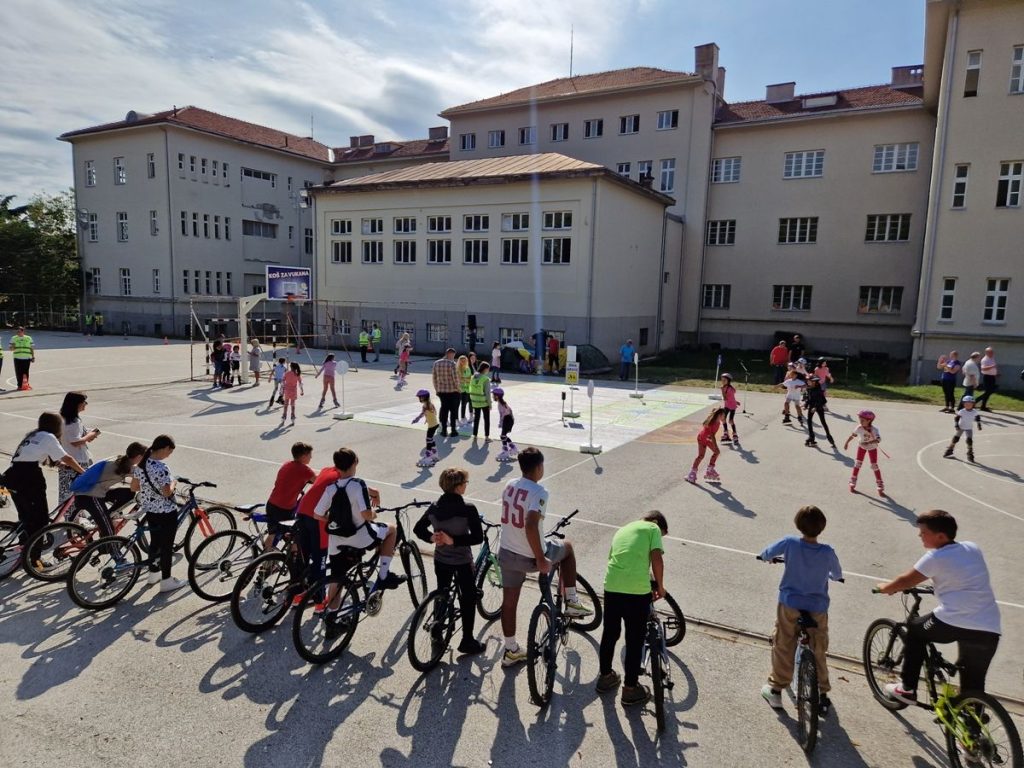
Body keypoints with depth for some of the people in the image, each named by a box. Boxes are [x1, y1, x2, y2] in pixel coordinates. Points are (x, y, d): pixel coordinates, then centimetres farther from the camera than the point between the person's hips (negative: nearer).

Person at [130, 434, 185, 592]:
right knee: (167, 545, 4)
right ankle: (166, 581, 13)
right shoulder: (161, 467, -25)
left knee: (155, 541, 23)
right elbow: (167, 492, -28)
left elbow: (134, 487, 8)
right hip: (166, 512, -8)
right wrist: (172, 482, -9)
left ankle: (153, 573, 37)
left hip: (149, 509, 8)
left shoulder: (141, 463, 1)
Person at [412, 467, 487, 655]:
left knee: (441, 595, 23)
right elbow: (477, 537, -25)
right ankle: (467, 641, 20)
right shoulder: (468, 509, -22)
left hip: (440, 560, 5)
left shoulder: (434, 507, -4)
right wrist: (453, 540, -22)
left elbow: (418, 528, 4)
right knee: (468, 599, 12)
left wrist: (432, 538, -9)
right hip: (462, 563, -5)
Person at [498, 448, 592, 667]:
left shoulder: (510, 485, 3)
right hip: (529, 558, -6)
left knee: (509, 601, 18)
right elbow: (530, 527, -31)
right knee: (567, 546, 21)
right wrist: (541, 560, -22)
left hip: (506, 553, 6)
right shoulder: (539, 492, -21)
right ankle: (571, 602, 26)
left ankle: (511, 650, 30)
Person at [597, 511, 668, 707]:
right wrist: (660, 587, 9)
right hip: (637, 590, -5)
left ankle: (605, 676, 36)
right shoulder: (653, 528, 9)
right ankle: (631, 688, 20)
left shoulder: (622, 529, 26)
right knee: (635, 640, 10)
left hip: (611, 586, 5)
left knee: (609, 633, 21)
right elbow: (656, 560, -5)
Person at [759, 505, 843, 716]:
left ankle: (776, 690, 22)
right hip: (817, 609, 1)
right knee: (818, 652, 18)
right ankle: (823, 695, 26)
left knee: (783, 647, 14)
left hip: (789, 605, -1)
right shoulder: (827, 552, -12)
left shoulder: (789, 543, -14)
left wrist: (768, 557, 25)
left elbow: (766, 554, 2)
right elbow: (837, 575, 6)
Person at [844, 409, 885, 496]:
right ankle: (852, 484, 16)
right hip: (861, 446, 2)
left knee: (874, 466, -3)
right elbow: (853, 435, -6)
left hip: (872, 448, -2)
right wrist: (846, 443, 3)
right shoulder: (859, 428, -24)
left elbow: (878, 439, -46)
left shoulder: (874, 429, -32)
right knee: (858, 464, 3)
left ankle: (880, 487, 7)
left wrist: (868, 442, -58)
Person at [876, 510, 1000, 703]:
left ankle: (907, 688, 22)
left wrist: (884, 587, 20)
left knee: (915, 630, 23)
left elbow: (905, 582, 3)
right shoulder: (973, 548, 13)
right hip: (990, 631, 5)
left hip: (952, 623, -5)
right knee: (974, 684, 19)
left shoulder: (935, 557, -4)